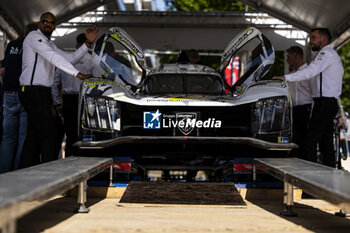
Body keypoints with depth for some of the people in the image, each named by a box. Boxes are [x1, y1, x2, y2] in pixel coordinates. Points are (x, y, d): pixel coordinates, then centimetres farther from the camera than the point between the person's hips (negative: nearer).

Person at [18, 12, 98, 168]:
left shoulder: (50, 45, 24)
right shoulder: (34, 37, -6)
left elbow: (69, 58, 18)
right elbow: (54, 57, -19)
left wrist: (88, 43, 6)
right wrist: (77, 74, -26)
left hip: (42, 93, 10)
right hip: (33, 91, -10)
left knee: (34, 135, 9)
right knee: (48, 134, -13)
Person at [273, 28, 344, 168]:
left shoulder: (326, 53, -8)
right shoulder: (333, 55, 25)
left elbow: (310, 72, -21)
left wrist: (286, 78, -22)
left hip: (324, 102, -10)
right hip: (331, 103, 10)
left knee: (311, 141, -14)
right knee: (326, 142, 9)